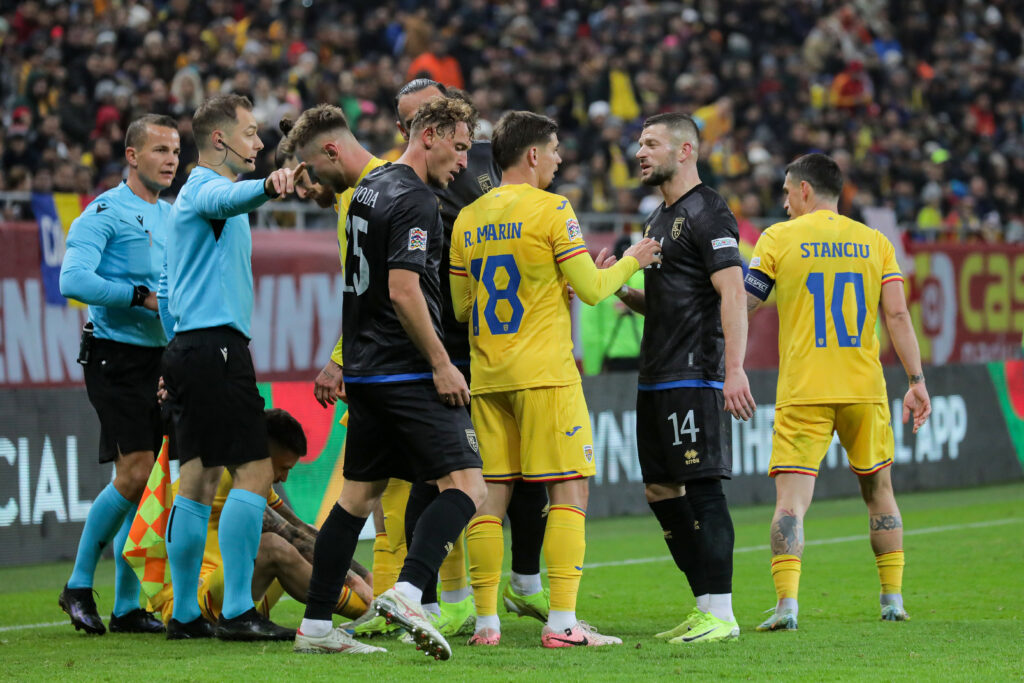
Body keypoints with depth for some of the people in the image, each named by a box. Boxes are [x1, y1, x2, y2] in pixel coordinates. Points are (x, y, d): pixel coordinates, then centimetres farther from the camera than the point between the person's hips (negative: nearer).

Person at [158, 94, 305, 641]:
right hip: (217, 346, -11)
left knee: (199, 479, 9)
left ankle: (184, 614, 10)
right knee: (254, 469, -12)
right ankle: (237, 611, -15)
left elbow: (166, 288, 29)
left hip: (187, 348, 11)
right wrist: (267, 186, -55)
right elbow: (228, 199, -36)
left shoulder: (193, 194, 24)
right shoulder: (207, 187, -8)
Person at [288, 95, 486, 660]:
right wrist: (441, 364, -16)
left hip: (365, 371, 9)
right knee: (465, 484, -11)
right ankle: (406, 592, -27)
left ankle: (315, 625, 12)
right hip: (407, 373, -9)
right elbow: (403, 291, -21)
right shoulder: (413, 200, -13)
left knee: (358, 493, 13)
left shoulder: (370, 188, 16)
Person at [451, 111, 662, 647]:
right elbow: (591, 288, -8)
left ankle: (485, 621, 6)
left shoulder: (467, 219, 10)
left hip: (486, 376, 6)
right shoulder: (550, 209, -7)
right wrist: (631, 262, 11)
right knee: (569, 491, -3)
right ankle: (561, 622, -10)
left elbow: (460, 307, 15)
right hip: (544, 373, -6)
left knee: (491, 494, 8)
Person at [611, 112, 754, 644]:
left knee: (702, 487, -10)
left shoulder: (706, 213, -10)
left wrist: (735, 369, -26)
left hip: (695, 378, -10)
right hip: (656, 379, 10)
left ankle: (721, 614, -8)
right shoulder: (660, 218, 20)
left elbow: (732, 292, -18)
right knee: (660, 490, 9)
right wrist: (621, 289, 10)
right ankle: (706, 606, 15)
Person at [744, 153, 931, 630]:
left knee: (791, 500, -7)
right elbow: (897, 315, 2)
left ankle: (787, 603, -22)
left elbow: (741, 305, 0)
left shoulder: (778, 238, 1)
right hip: (865, 389, 3)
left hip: (803, 394, -3)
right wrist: (916, 381, 3)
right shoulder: (874, 242, 9)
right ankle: (893, 599, 18)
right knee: (878, 490, 18)